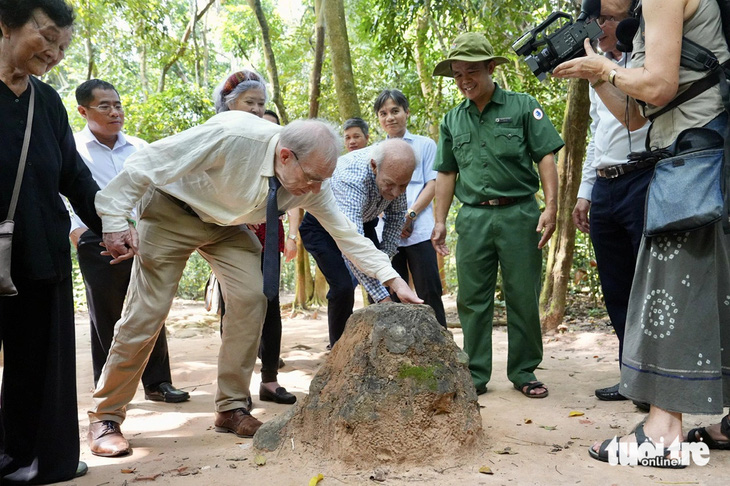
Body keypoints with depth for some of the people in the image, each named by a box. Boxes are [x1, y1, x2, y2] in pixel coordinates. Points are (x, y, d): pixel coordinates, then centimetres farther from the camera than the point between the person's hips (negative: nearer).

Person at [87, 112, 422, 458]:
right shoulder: (231, 137, -36)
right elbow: (147, 163, -29)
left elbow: (345, 232, -8)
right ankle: (105, 417, 10)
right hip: (171, 212, -5)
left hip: (227, 224, 5)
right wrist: (114, 221, -28)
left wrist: (393, 279, -12)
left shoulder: (312, 184, -18)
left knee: (251, 299, -12)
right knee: (146, 314, -8)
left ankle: (231, 409, 5)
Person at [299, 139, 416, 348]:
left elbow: (397, 213, -4)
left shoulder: (394, 171, -23)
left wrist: (385, 257, -14)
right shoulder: (351, 179, -43)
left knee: (381, 283, -4)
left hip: (361, 221, 6)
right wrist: (382, 298, -55)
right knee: (343, 287, -20)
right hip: (322, 227, -6)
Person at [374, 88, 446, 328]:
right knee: (392, 295, 4)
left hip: (419, 231, -3)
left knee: (429, 293, -4)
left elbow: (432, 184, 1)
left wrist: (410, 215, -13)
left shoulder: (425, 145, 9)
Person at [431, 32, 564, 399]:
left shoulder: (523, 107, 3)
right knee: (472, 299, 5)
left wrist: (550, 207, -10)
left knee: (523, 297, 3)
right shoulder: (452, 121, 13)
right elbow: (447, 174, 16)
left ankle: (524, 372, 17)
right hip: (473, 217, 3)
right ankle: (474, 375, 15)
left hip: (519, 213, -3)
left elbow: (546, 158, 0)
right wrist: (440, 221, 11)